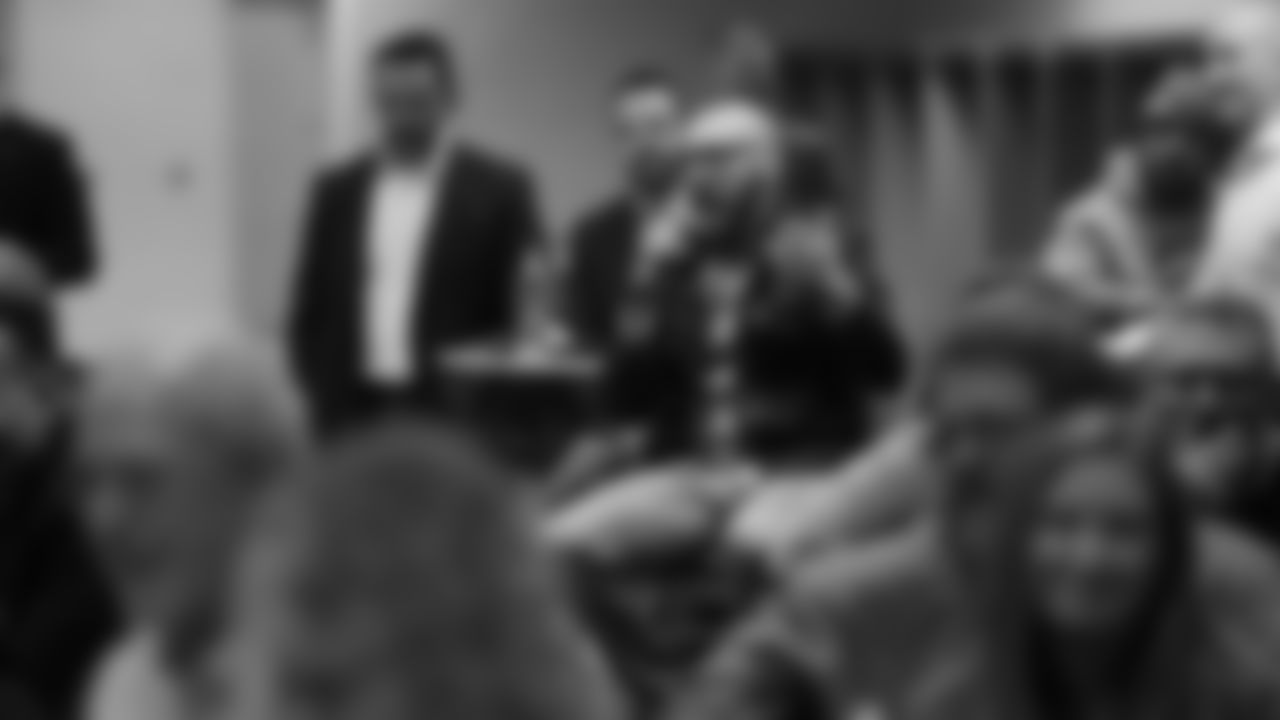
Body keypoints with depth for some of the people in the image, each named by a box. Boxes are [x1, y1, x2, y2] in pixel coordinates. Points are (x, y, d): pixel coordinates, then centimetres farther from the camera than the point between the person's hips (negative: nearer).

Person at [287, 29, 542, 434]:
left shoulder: (501, 191, 0)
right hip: (351, 417, 3)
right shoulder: (338, 190, 11)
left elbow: (521, 313, -1)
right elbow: (309, 310, 13)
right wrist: (321, 403, 2)